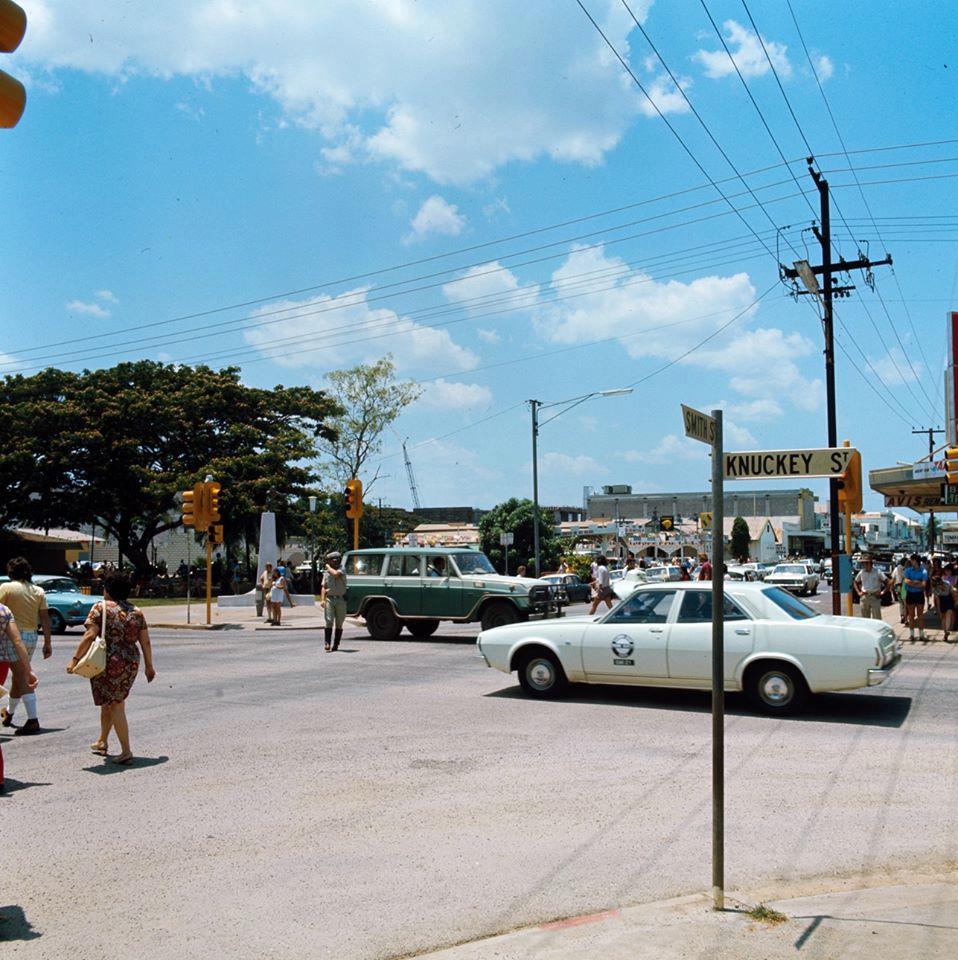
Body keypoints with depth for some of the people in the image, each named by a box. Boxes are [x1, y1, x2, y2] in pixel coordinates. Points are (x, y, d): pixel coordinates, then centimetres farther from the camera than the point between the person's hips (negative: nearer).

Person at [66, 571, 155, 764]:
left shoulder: (101, 607, -5)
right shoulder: (137, 612, 8)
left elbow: (90, 636, -15)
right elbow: (145, 642, 8)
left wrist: (75, 659, -11)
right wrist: (149, 666, 15)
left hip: (108, 663, -5)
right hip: (131, 663, 5)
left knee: (114, 706, 0)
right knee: (110, 702, 22)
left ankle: (126, 751, -3)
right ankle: (102, 742, 34)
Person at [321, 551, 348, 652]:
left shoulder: (341, 571, -3)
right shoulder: (326, 573, 11)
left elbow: (335, 574, -28)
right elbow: (324, 587, 10)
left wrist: (328, 567, -10)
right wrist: (322, 599, -3)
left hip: (340, 599, -2)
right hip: (329, 599, 2)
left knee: (339, 624, 4)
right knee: (329, 622, -11)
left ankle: (336, 645, 11)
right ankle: (327, 643, -16)